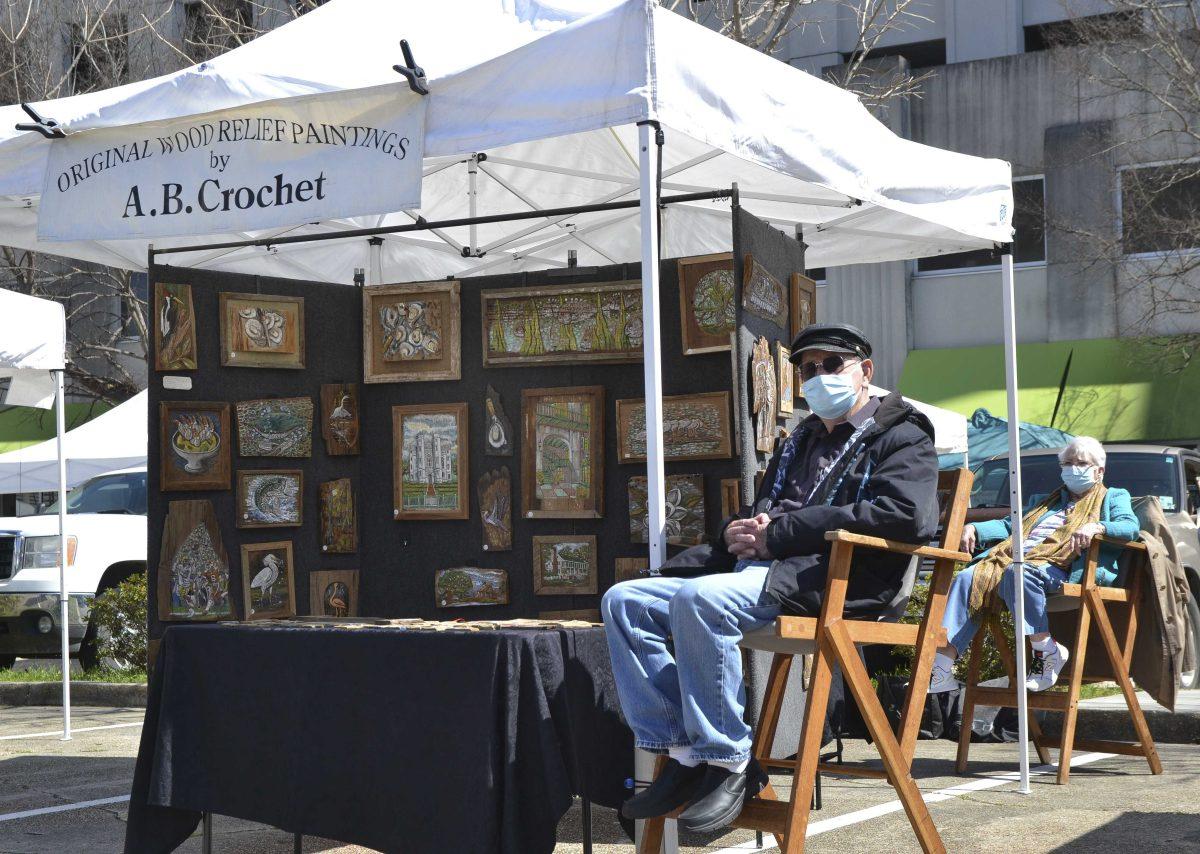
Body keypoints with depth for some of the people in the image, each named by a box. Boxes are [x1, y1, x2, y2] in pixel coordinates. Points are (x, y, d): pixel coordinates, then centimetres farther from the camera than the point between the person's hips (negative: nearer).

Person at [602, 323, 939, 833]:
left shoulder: (901, 437, 5)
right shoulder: (799, 442, 30)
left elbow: (906, 514, -16)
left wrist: (777, 534, -14)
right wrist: (740, 532, 4)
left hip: (832, 580, -9)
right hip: (758, 571, 9)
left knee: (700, 598, -35)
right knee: (625, 601, -6)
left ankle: (727, 762, -24)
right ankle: (684, 753, -11)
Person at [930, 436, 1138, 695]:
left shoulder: (1112, 497, 21)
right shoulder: (1043, 501, 39)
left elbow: (1130, 526, 1)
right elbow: (1010, 525, 31)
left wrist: (1097, 527, -21)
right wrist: (974, 529, 10)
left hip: (1059, 568, -6)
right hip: (1014, 558, 6)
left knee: (1018, 572, -39)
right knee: (966, 579, -22)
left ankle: (1046, 651, -30)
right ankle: (940, 669, -31)